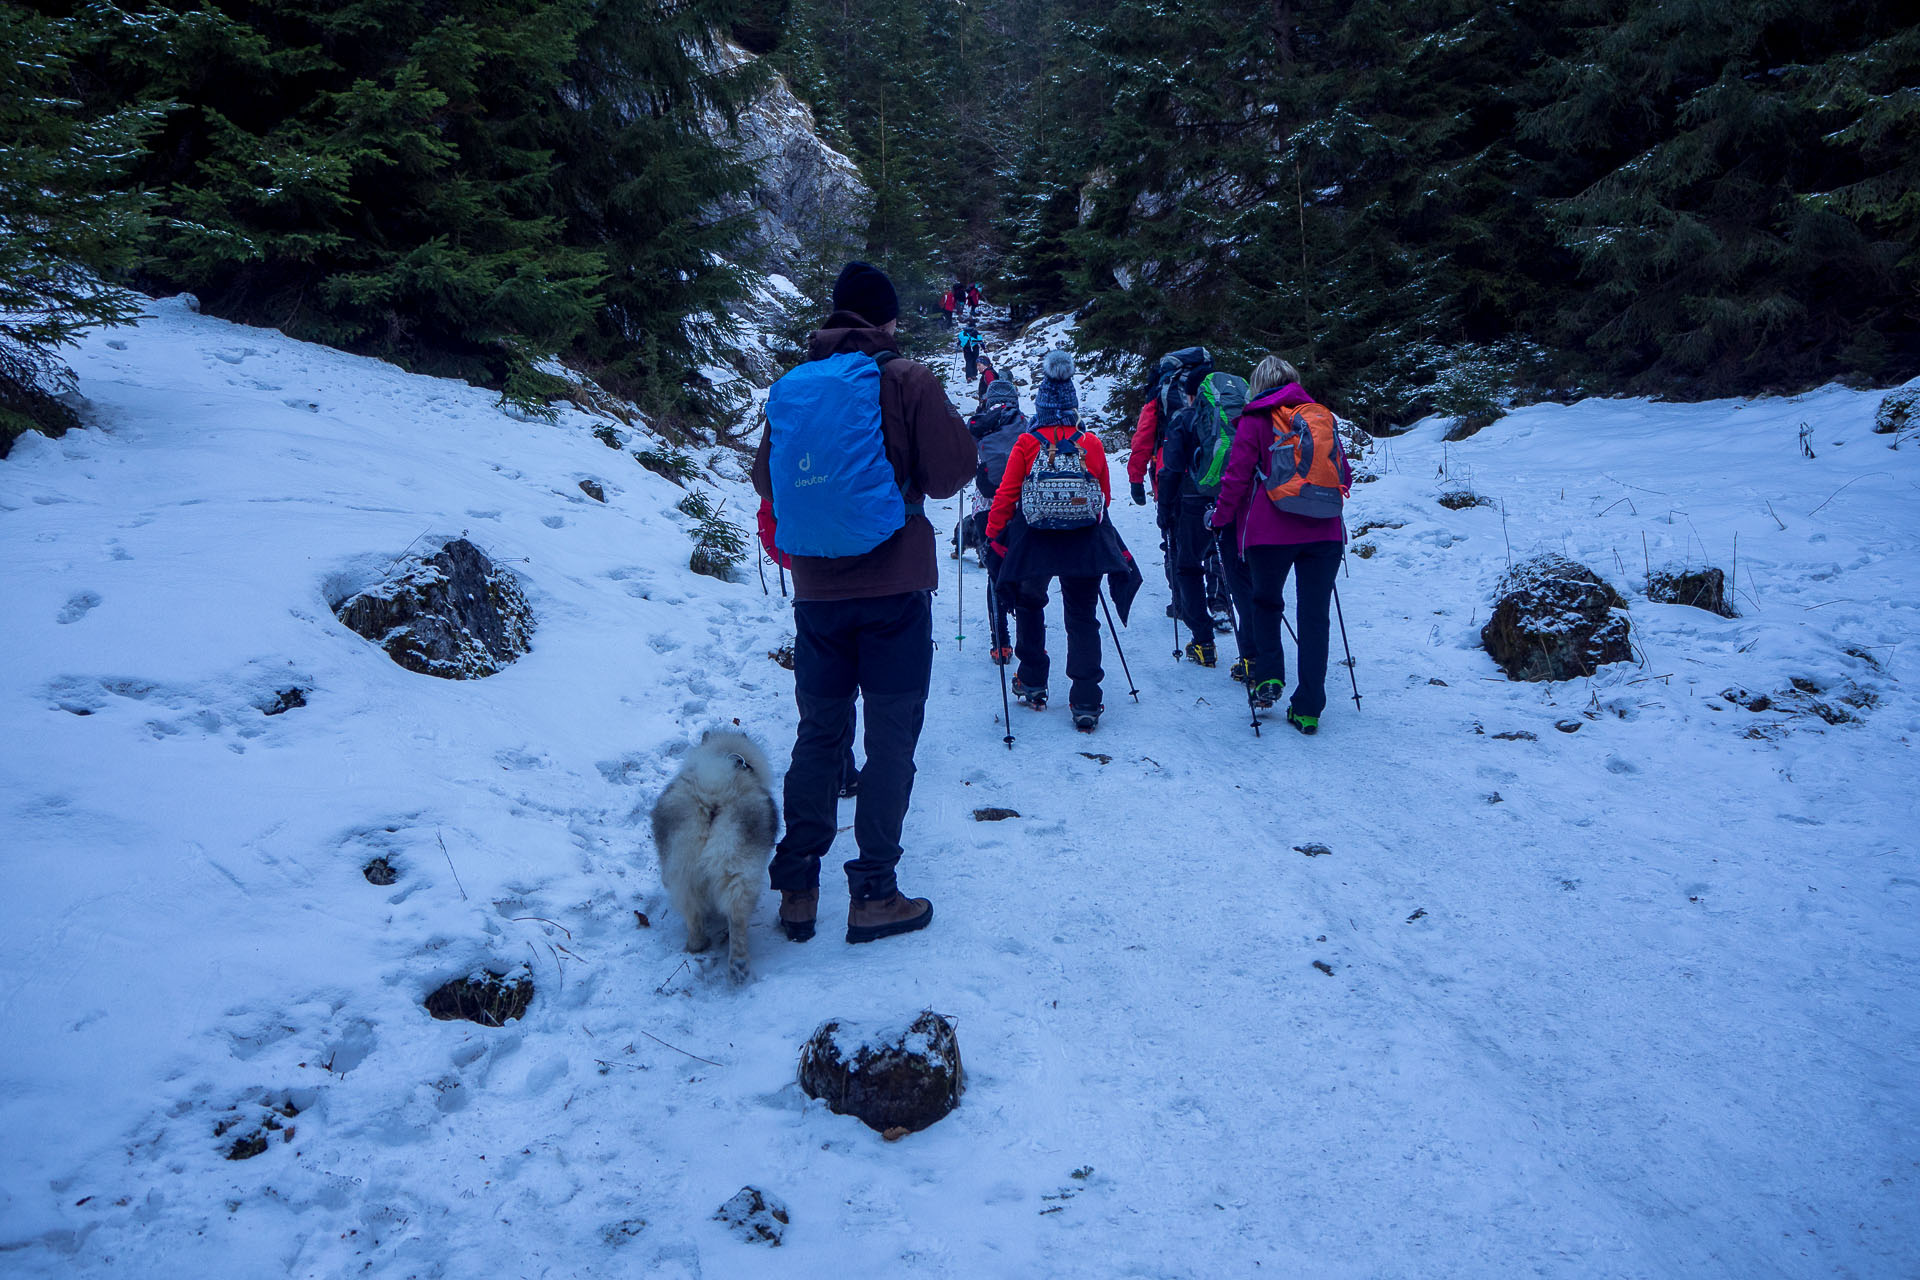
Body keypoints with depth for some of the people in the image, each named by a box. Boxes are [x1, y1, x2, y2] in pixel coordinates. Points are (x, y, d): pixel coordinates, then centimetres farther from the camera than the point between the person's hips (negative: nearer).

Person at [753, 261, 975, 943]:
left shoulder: (792, 385, 6)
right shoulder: (907, 380, -7)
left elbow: (765, 481, 13)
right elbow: (949, 474, -7)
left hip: (816, 589, 4)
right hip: (894, 585, -4)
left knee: (818, 734, 14)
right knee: (890, 739, 4)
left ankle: (797, 888, 17)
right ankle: (873, 894, 5)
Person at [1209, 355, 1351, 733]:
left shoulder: (1255, 420, 0)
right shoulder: (1320, 415, 10)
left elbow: (1237, 475, -4)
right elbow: (1343, 473, 15)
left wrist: (1220, 517, 9)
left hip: (1270, 530, -2)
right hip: (1324, 531, 2)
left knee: (1266, 603, 21)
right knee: (1314, 615, 4)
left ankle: (1269, 677, 7)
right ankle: (1308, 709, 4)